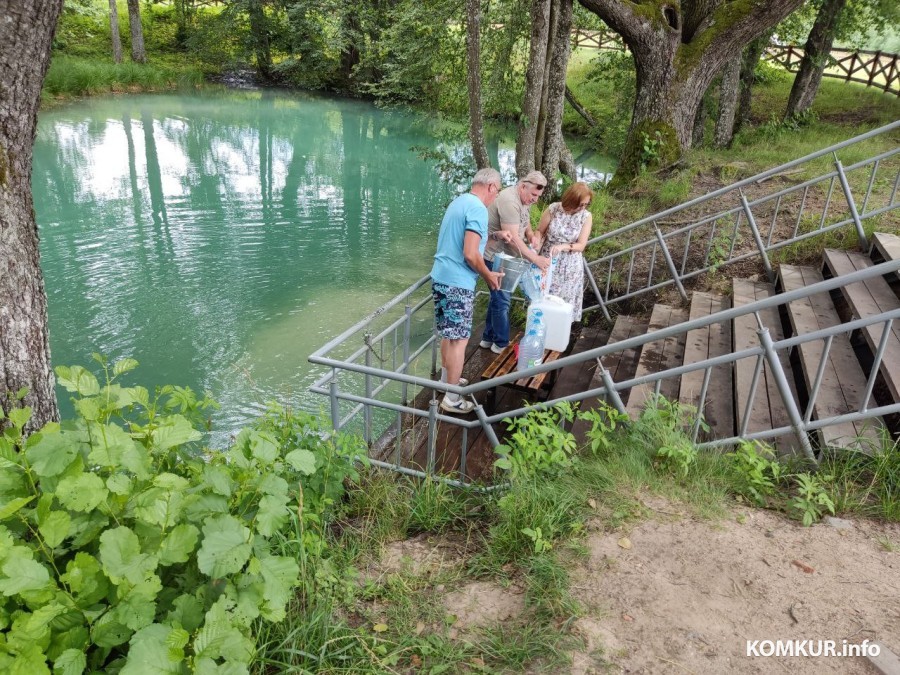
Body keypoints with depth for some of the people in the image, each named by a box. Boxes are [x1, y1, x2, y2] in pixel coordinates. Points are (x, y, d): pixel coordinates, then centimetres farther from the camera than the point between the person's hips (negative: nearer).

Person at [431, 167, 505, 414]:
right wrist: (489, 277, -8)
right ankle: (452, 399, 6)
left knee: (449, 334, 22)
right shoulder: (478, 208, -17)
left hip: (440, 277, 9)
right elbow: (470, 255, -23)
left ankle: (446, 379, 36)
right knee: (459, 340, -2)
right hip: (457, 283, -9)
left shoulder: (458, 201, 13)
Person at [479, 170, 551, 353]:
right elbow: (513, 238, -31)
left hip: (506, 255, 10)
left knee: (498, 297, 17)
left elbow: (525, 223, 19)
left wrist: (532, 236, -4)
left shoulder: (525, 199, 6)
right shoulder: (509, 201, -26)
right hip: (495, 256, -10)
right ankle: (501, 344, 10)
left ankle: (488, 338, 28)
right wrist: (535, 259, -32)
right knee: (501, 300, -2)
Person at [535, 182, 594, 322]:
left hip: (570, 267, 0)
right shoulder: (553, 209, -11)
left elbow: (581, 245, -10)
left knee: (565, 302, 7)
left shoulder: (586, 217, -10)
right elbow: (540, 231, 1)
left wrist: (562, 247, -27)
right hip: (548, 263, 0)